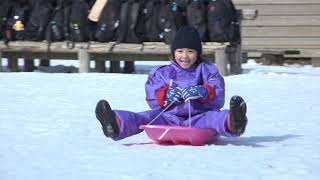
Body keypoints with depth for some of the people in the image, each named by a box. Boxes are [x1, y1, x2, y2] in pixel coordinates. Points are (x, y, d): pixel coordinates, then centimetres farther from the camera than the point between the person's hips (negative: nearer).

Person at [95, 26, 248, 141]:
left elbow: (218, 96, 1)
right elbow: (152, 99, 10)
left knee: (213, 117, -35)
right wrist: (165, 96, -13)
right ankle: (117, 125, -52)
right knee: (148, 117, -25)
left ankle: (232, 123, -69)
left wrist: (203, 92, -20)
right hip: (169, 117, 2)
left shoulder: (207, 70, 16)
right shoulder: (162, 73, 20)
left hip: (198, 118, -2)